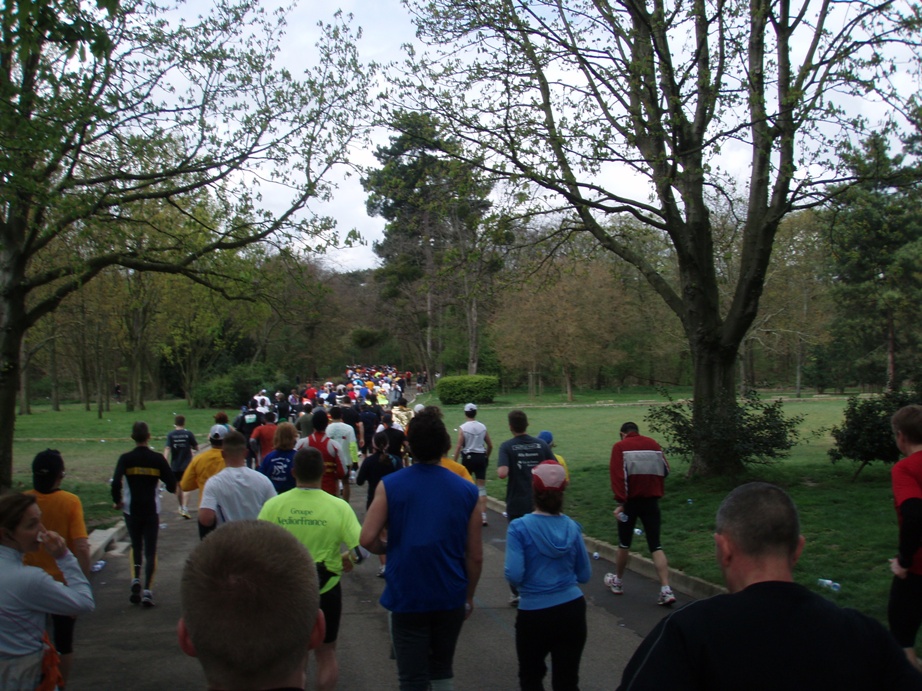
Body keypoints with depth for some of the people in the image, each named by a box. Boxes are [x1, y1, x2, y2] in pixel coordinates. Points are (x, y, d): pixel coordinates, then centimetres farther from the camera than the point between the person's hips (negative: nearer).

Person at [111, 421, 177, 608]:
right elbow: (172, 484, -5)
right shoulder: (157, 459, -5)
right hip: (152, 510, -1)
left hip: (131, 510, 1)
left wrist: (117, 501, 2)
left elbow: (116, 483, -15)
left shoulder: (125, 459, -6)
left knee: (136, 546, 20)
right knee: (150, 550, 5)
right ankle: (147, 590, -3)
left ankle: (135, 580, -1)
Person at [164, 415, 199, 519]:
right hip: (187, 465, -2)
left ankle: (181, 507, 30)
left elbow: (167, 449, -13)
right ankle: (184, 508, -18)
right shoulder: (188, 434, -6)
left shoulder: (171, 435, -3)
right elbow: (196, 448, 0)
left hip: (175, 465, 2)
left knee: (178, 486, 17)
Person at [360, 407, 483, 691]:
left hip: (406, 596, -2)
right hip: (450, 596, 2)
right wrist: (469, 596, 13)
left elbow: (367, 539, -15)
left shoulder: (390, 485, -9)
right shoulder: (467, 491, -4)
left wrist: (388, 548, 7)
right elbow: (475, 556, -1)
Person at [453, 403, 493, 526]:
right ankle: (483, 515, -2)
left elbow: (458, 447, -12)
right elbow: (490, 446, 8)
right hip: (481, 457, 3)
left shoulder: (463, 428, -8)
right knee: (481, 488, 4)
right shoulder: (482, 427, 3)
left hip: (468, 457, -3)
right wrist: (486, 457, 24)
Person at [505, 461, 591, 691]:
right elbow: (585, 575, 6)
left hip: (534, 613, -3)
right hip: (572, 609, 3)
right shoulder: (572, 527, -1)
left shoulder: (520, 527, -12)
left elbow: (514, 576, -19)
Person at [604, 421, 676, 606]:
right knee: (655, 545, 4)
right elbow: (665, 470, 11)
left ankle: (617, 582, 31)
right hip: (651, 500, 3)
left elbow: (617, 475, -15)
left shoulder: (620, 447, -6)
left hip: (630, 500, -2)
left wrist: (620, 502, -17)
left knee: (624, 543, 14)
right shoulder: (653, 444, 6)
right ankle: (666, 590, -5)